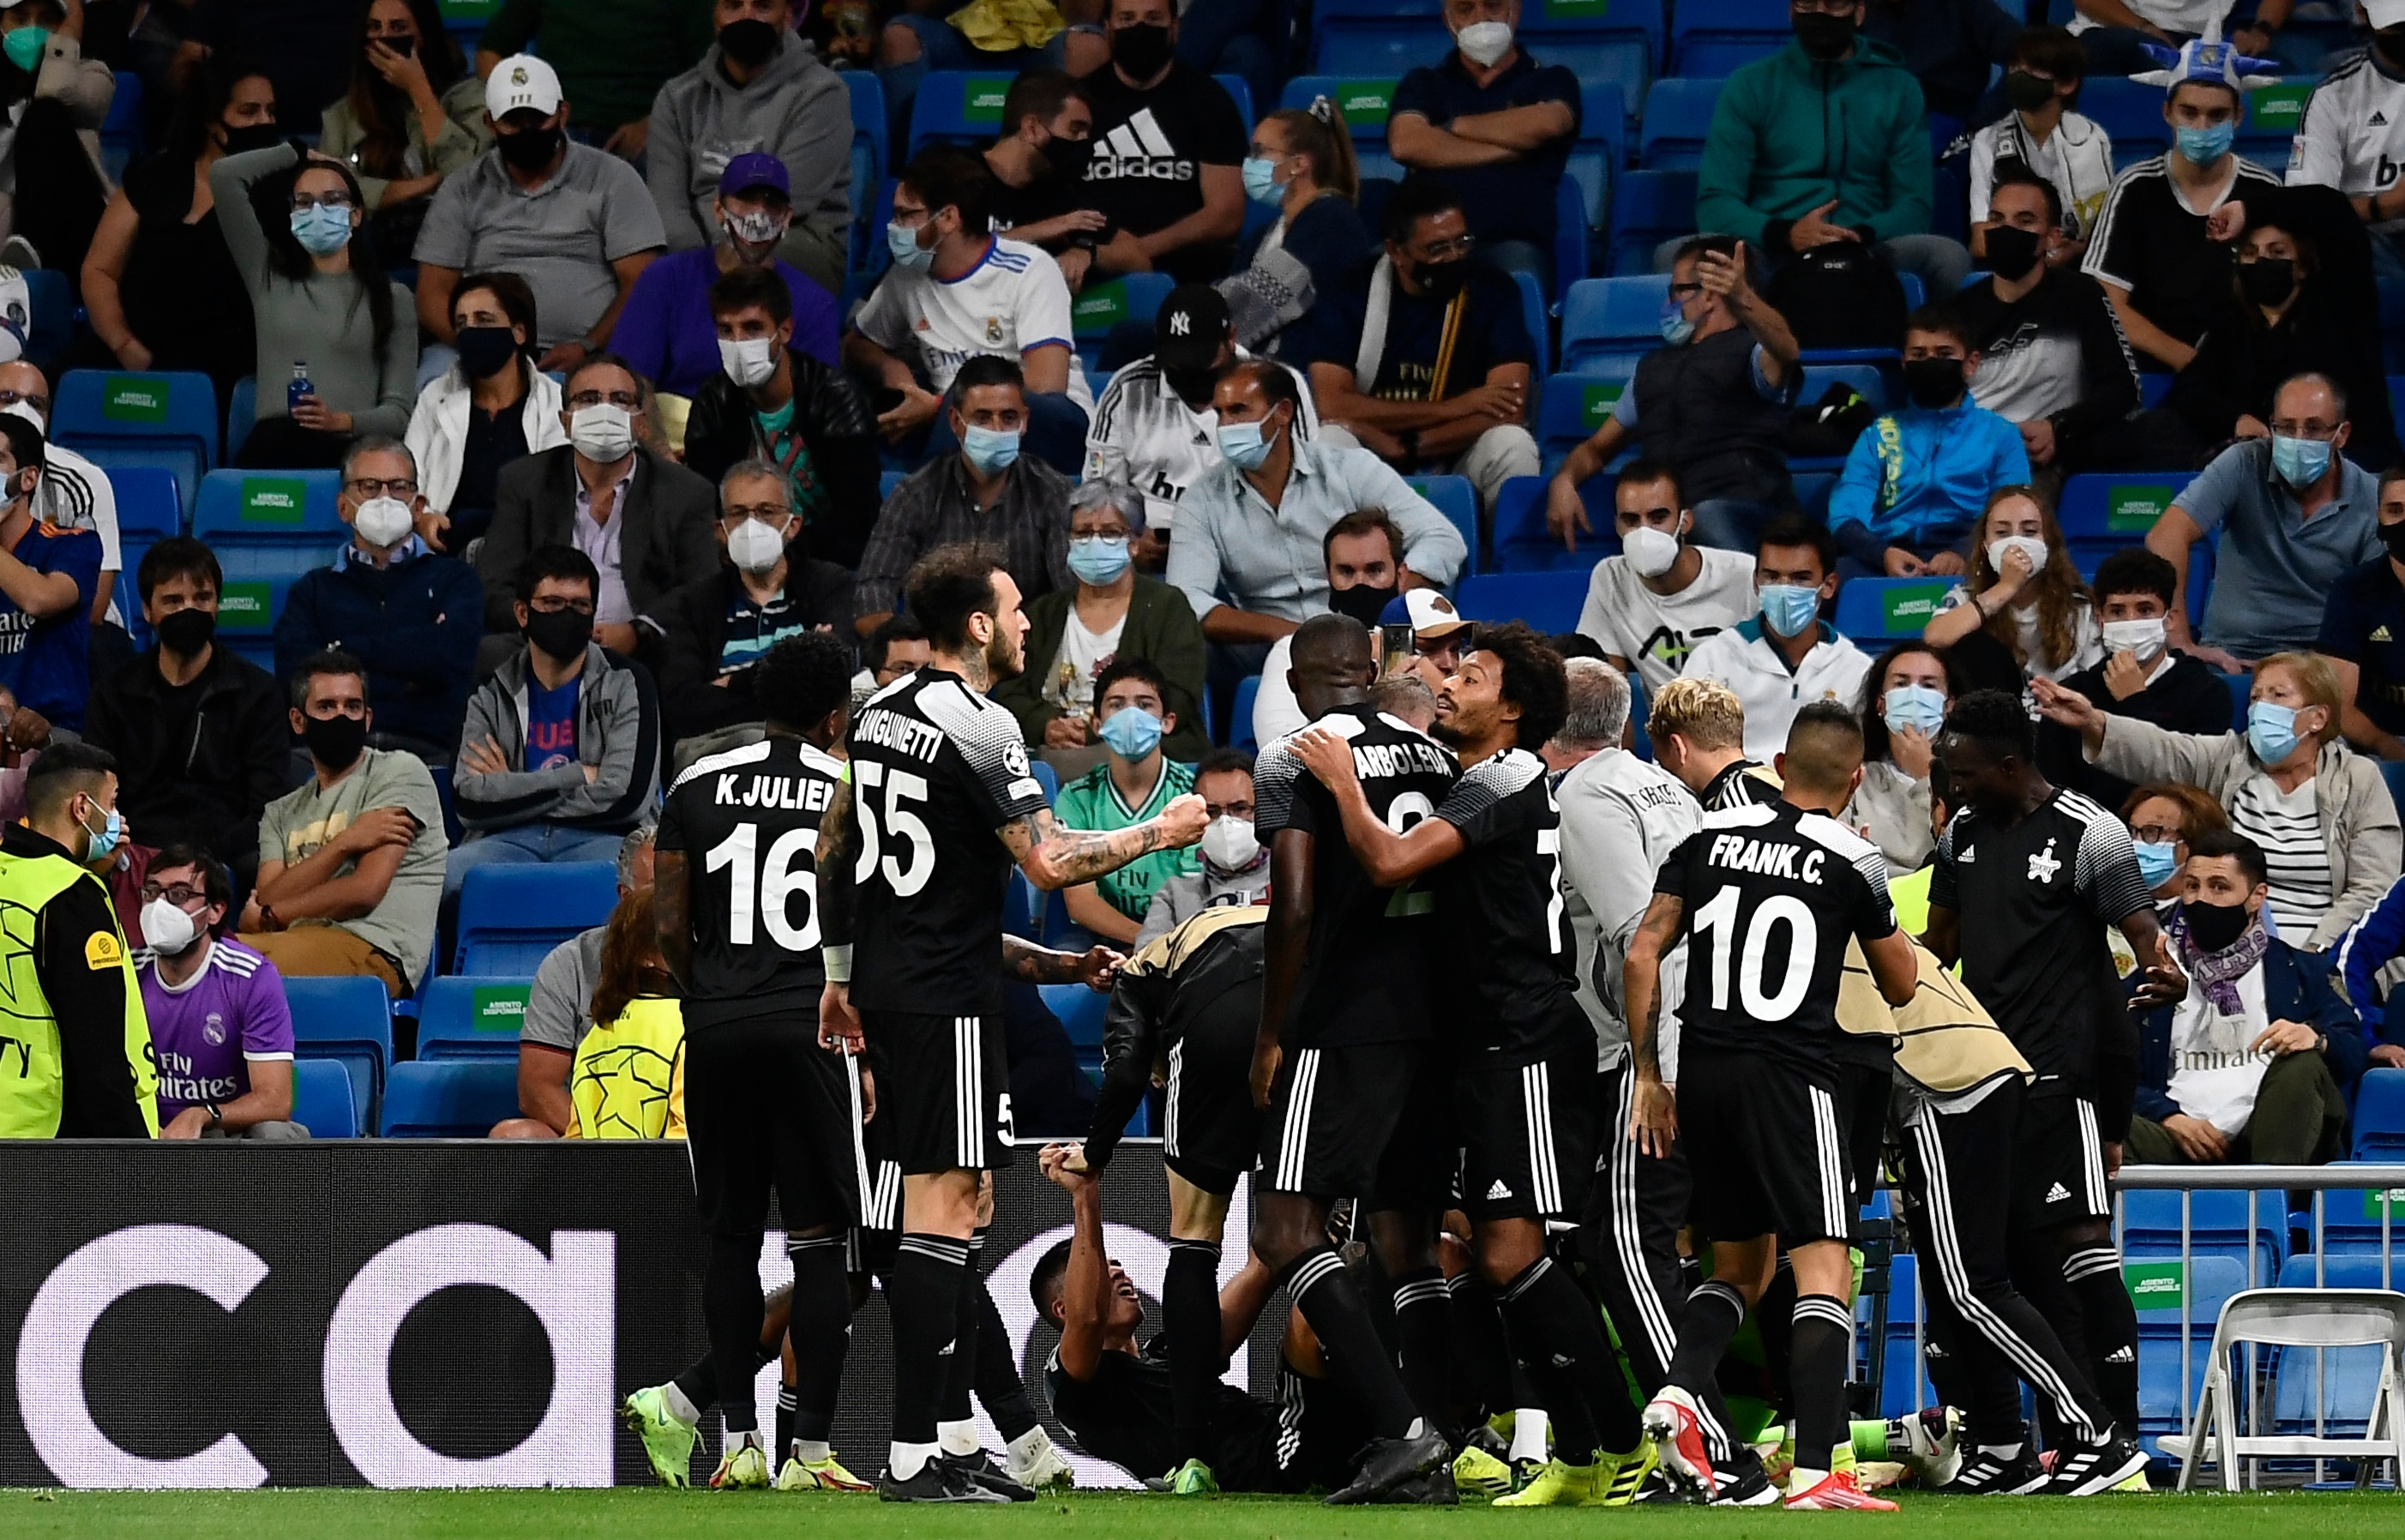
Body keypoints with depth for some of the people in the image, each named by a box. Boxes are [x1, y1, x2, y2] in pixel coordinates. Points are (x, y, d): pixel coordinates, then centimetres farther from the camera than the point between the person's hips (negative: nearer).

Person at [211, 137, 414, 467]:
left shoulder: (392, 297, 17)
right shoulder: (270, 279, 22)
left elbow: (398, 411, 9)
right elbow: (224, 175, 16)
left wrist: (341, 421, -11)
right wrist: (299, 154, 28)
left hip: (350, 451, -1)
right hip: (272, 448, 1)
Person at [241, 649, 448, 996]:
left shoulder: (400, 771, 9)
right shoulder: (281, 814, 26)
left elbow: (365, 890, -2)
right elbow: (267, 901, 7)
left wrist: (269, 916, 8)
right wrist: (343, 844, -5)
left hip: (374, 951, -5)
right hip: (299, 942, 5)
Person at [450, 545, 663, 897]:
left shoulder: (625, 683, 10)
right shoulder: (492, 693, 16)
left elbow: (627, 796, -4)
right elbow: (470, 802, 1)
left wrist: (513, 789, 2)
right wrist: (579, 777, -3)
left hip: (597, 840, -2)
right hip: (510, 842, 2)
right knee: (439, 876, -34)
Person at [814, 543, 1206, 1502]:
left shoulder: (881, 712, 13)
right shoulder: (978, 726, -15)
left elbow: (835, 847, 21)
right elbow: (1049, 862, -18)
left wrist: (840, 975, 28)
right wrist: (1160, 833, -3)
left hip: (886, 986, 10)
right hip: (946, 997, -10)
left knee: (957, 1202, 14)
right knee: (941, 1206, -10)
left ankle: (953, 1435, 14)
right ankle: (915, 1455, -14)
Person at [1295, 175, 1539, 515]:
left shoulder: (1493, 293, -4)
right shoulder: (1351, 294, -4)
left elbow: (1508, 412, -14)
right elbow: (1330, 405, -15)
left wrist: (1404, 447, -23)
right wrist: (1450, 409, -17)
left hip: (1460, 456, 0)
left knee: (1512, 446, -30)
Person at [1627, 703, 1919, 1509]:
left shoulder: (1710, 836, 7)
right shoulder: (1853, 860, -2)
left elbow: (1641, 957, 4)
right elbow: (1900, 987, 10)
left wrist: (1649, 1075, 11)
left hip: (1702, 1071, 5)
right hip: (1790, 1075, -5)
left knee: (1740, 1264, 20)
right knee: (1823, 1268, -4)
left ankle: (1682, 1389, -5)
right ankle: (1814, 1470, -15)